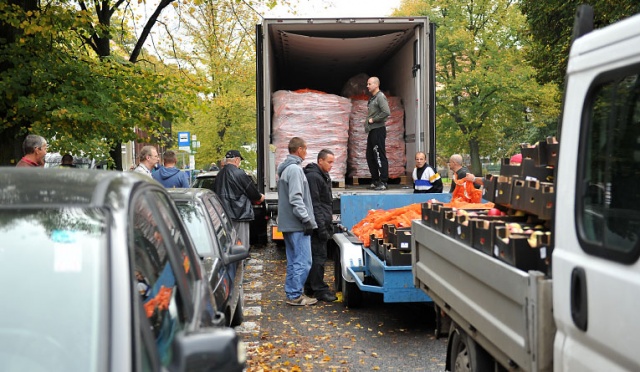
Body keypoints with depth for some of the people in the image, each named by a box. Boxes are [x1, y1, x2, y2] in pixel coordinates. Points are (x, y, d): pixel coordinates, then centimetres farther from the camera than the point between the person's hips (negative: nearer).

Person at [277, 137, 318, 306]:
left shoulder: (285, 169, 17)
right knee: (303, 261, -5)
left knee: (293, 260, 15)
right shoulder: (295, 169, -15)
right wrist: (307, 220, -17)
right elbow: (296, 199, -21)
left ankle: (292, 293, 21)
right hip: (297, 224, -10)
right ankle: (295, 295, -1)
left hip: (288, 223, 10)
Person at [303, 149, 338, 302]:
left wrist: (329, 223, 22)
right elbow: (314, 205, -19)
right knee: (319, 256, -7)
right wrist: (321, 226, -21)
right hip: (318, 224, -10)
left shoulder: (324, 176, 19)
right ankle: (319, 290, -3)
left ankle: (310, 287, 20)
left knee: (316, 256, 13)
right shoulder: (313, 176, -14)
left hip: (323, 223, 10)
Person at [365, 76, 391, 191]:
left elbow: (386, 112, -22)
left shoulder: (380, 97, -10)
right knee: (370, 156, 12)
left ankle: (383, 182, -3)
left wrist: (373, 120, -15)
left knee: (380, 156, -7)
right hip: (372, 131, 10)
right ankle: (375, 181, 20)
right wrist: (368, 122, 7)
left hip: (378, 130, -10)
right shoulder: (372, 98, 18)